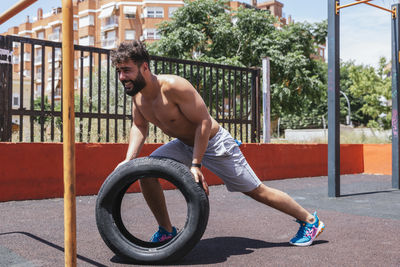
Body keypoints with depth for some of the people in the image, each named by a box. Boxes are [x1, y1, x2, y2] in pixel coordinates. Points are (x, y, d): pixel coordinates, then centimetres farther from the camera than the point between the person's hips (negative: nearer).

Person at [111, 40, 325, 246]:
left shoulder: (173, 86, -32)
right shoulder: (137, 93, -8)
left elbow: (203, 122, -28)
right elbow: (139, 126, 7)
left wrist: (195, 164, -28)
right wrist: (129, 160, -6)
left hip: (214, 144, -7)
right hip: (185, 144, 7)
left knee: (255, 190, 0)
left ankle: (310, 221, 20)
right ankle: (166, 231, 8)